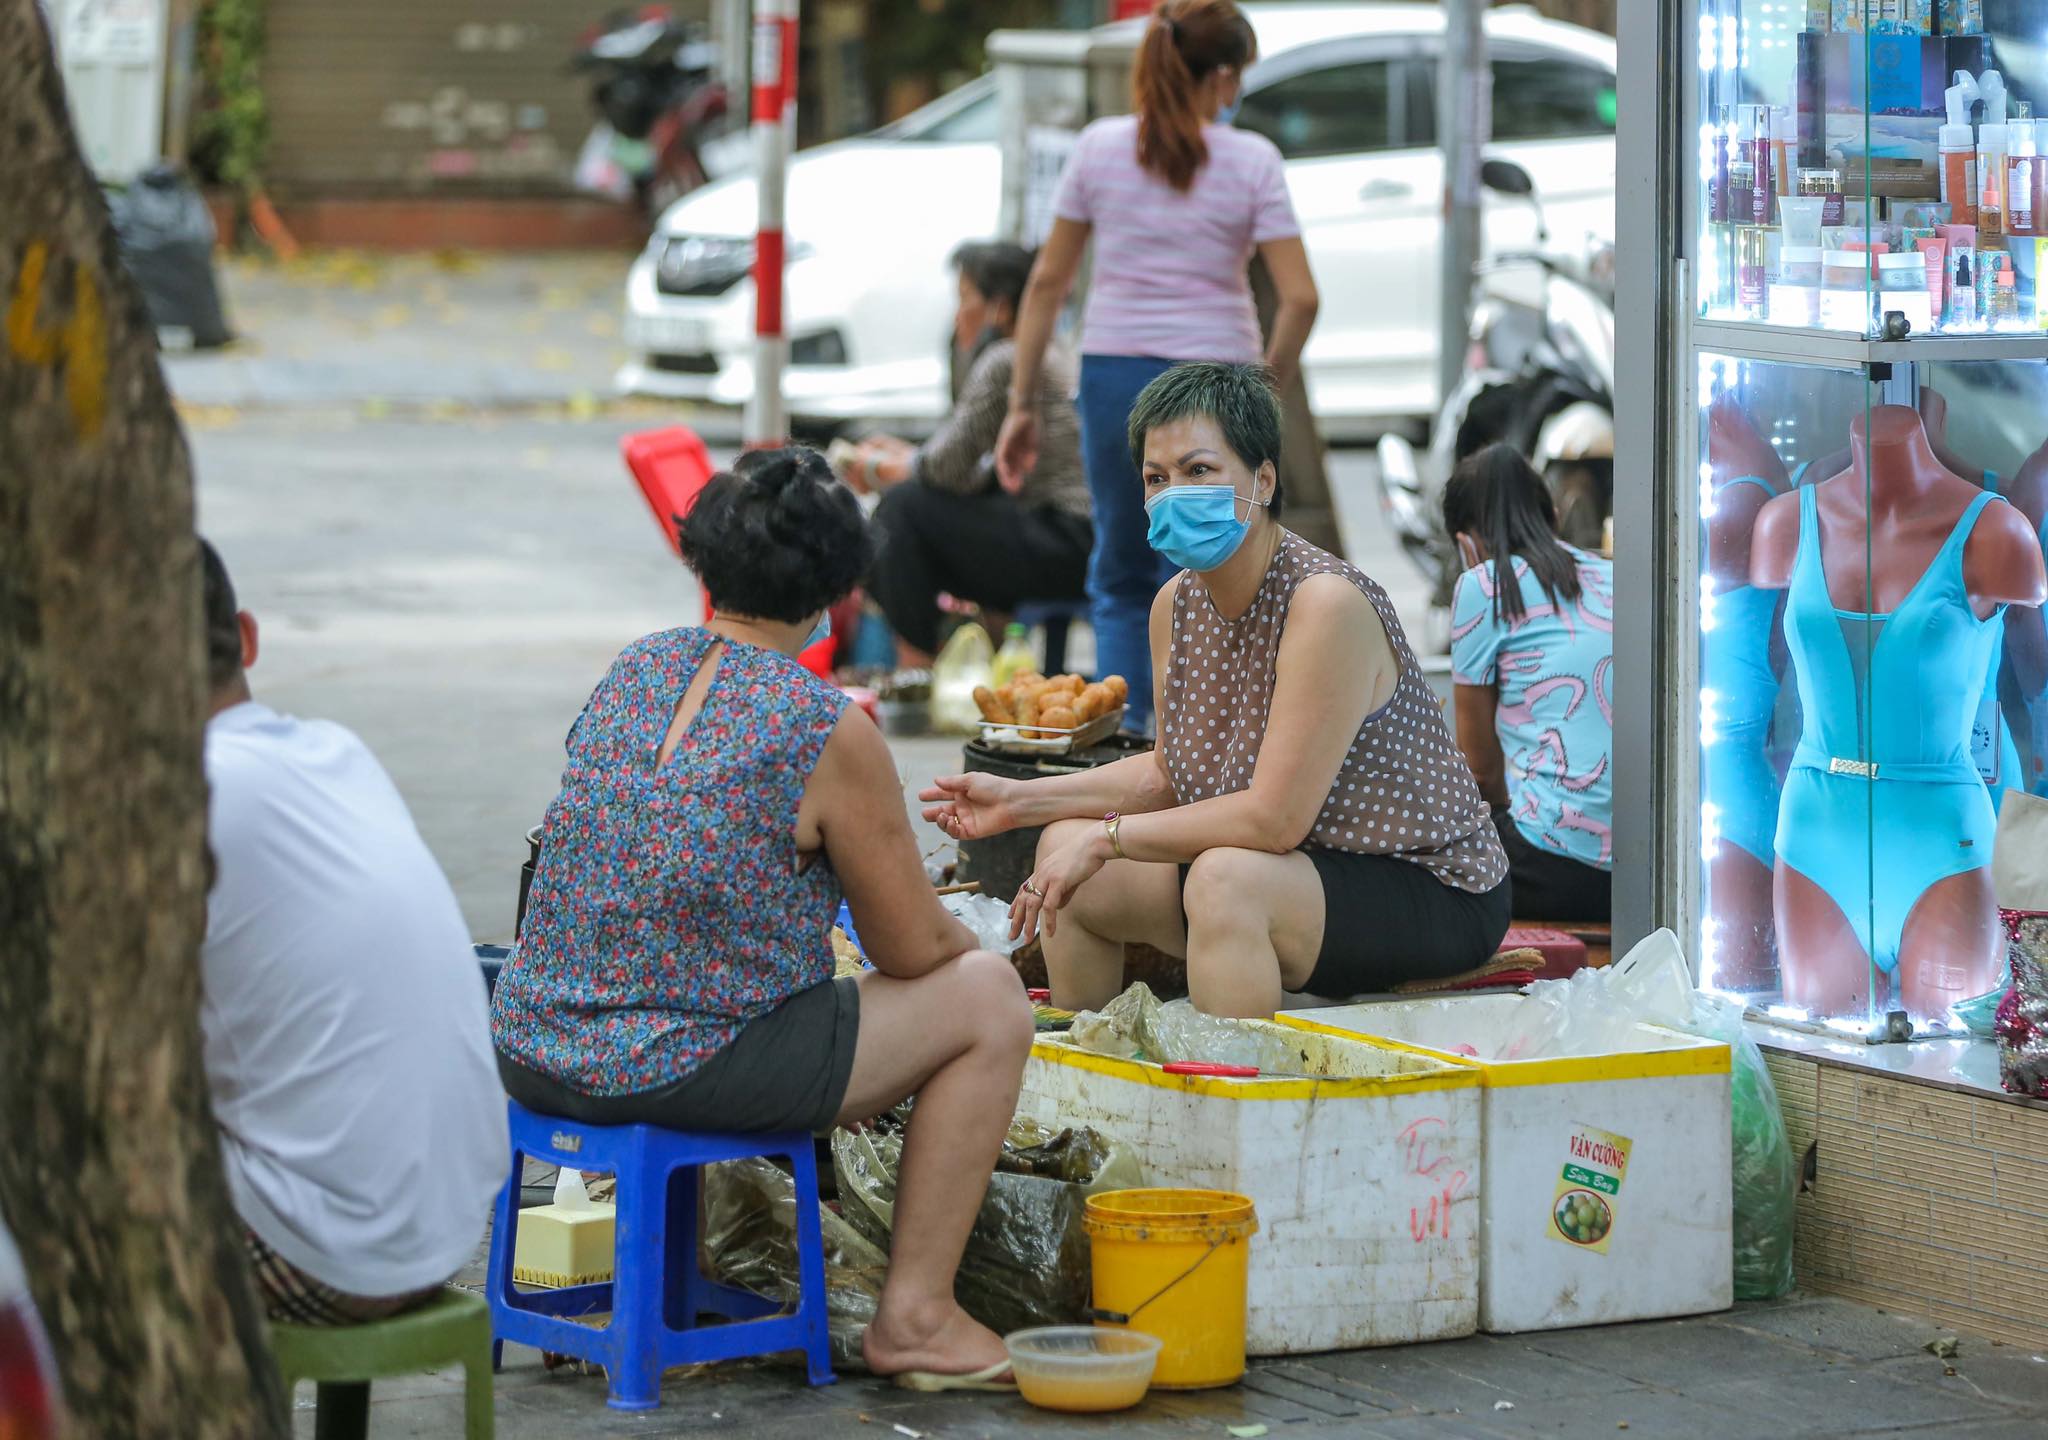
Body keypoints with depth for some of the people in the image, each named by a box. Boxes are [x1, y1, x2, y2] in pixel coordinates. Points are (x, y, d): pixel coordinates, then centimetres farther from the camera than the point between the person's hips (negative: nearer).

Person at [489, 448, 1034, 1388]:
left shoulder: (633, 670, 7)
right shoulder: (828, 733, -14)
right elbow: (914, 947, -4)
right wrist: (970, 951, 21)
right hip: (685, 1073, -8)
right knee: (988, 1000, 6)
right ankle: (914, 1316, 9)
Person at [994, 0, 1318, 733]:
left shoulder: (1100, 148, 2)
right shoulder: (1251, 159, -4)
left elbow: (1048, 282, 4)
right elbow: (1300, 298, -10)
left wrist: (1022, 403, 9)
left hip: (1115, 376, 2)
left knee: (1121, 579, 19)